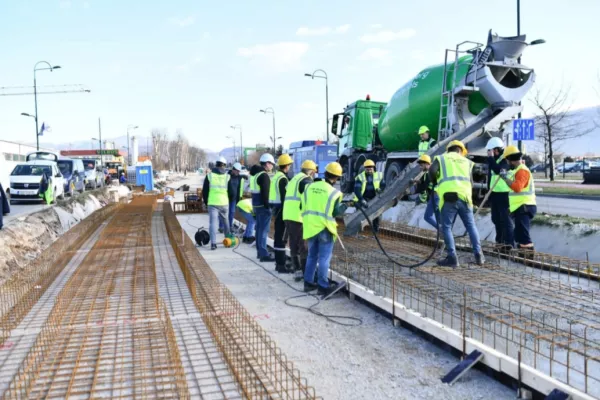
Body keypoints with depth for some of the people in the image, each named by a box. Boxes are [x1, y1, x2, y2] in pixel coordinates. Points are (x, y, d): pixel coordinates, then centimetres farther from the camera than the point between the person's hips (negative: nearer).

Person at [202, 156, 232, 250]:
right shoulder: (227, 176, -1)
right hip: (224, 203, 1)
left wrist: (206, 202, 16)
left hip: (212, 203, -1)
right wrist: (228, 200, 22)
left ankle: (213, 243, -12)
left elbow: (204, 191, 3)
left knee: (213, 223, -2)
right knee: (225, 221, 20)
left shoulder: (209, 175, 0)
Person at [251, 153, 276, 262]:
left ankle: (260, 251, 25)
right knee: (264, 230, -7)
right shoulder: (264, 175, -17)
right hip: (263, 205, -10)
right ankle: (264, 255, -6)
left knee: (259, 228, 17)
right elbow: (265, 193, -22)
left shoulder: (255, 173, 15)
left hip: (256, 204, 10)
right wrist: (268, 206, -19)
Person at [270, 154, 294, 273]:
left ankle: (279, 262, 23)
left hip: (275, 208, 10)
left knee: (278, 236, 14)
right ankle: (281, 265, -4)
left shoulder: (276, 176, 14)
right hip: (281, 209, -10)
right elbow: (284, 197, -20)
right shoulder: (283, 179, -16)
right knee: (282, 237, -7)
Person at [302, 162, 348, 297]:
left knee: (312, 256, 17)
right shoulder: (334, 192, -12)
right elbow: (336, 212, -10)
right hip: (324, 228, -5)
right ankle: (323, 286, 6)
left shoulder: (310, 187, 3)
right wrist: (344, 206, 7)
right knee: (324, 258, 2)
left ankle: (308, 282, 23)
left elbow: (303, 206, 6)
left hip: (310, 227, 5)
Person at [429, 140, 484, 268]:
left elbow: (432, 171, -5)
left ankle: (452, 258, 0)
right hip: (464, 196, 3)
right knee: (471, 226, 15)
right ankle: (478, 256, 15)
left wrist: (435, 183, 12)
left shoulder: (441, 158, 14)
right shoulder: (467, 161, 23)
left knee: (447, 228, 4)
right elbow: (471, 182, 16)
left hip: (448, 198, -3)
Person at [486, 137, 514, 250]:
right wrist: (488, 191, 20)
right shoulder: (493, 159, 13)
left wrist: (491, 158, -24)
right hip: (494, 193, 9)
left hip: (503, 193, -9)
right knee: (496, 218, 14)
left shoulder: (505, 160, -12)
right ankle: (500, 240, 24)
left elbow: (499, 170, -31)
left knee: (505, 218, -8)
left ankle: (509, 242, -6)